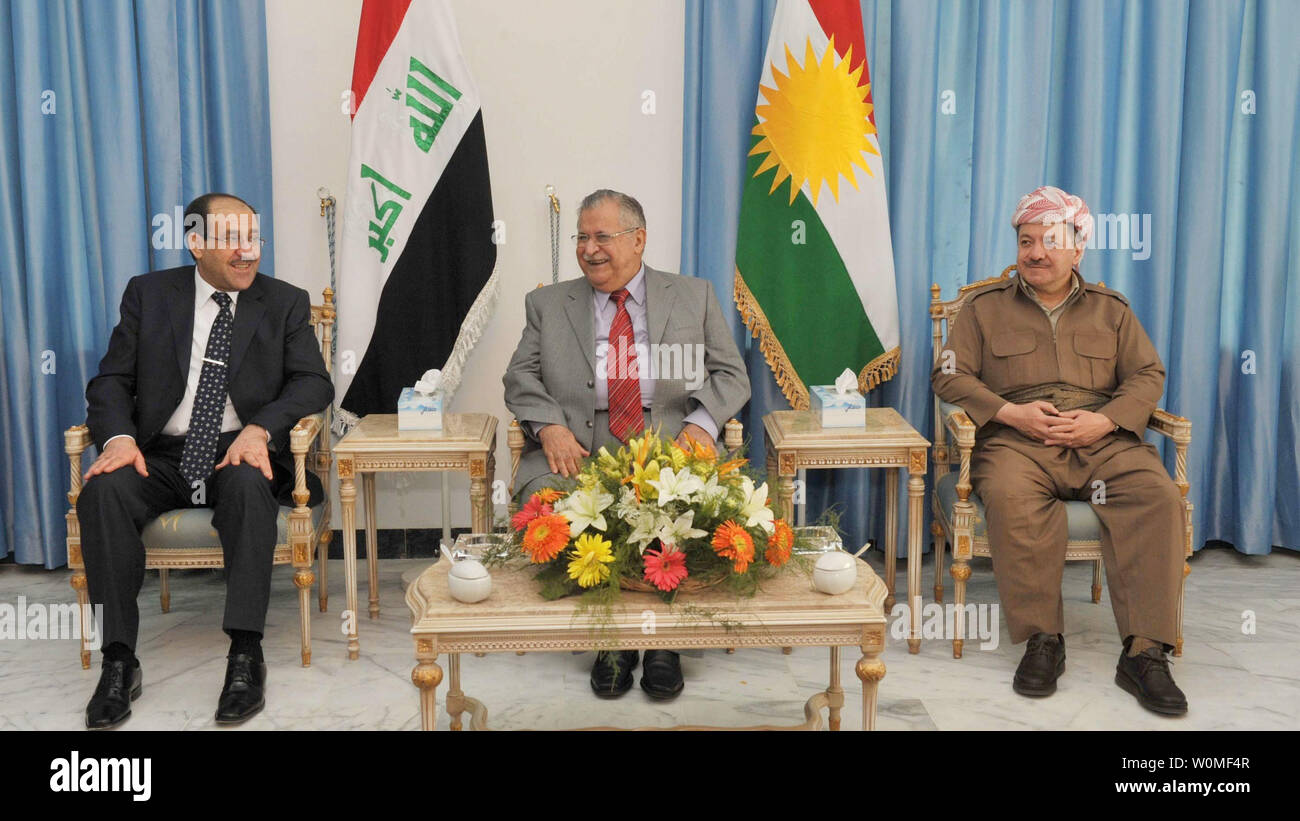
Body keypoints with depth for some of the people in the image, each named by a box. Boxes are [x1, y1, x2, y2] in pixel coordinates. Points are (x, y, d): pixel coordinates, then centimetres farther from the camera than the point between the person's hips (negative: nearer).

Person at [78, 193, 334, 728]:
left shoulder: (285, 303, 8)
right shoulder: (149, 294, 10)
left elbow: (314, 382, -2)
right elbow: (112, 380, 6)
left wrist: (260, 428, -21)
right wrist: (119, 436, -16)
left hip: (240, 453, -1)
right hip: (160, 456, 1)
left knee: (249, 485, -36)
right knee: (103, 490, -29)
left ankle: (245, 655, -32)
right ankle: (118, 662, -23)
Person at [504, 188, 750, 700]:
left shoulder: (695, 297, 14)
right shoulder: (547, 304, 17)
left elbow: (731, 375, 9)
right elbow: (521, 378, 11)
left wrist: (701, 423, -12)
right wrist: (550, 426, -10)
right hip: (579, 454, 1)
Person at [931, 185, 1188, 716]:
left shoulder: (1110, 309, 22)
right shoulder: (986, 308, 16)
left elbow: (1148, 375, 14)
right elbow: (949, 374, 7)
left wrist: (1104, 420, -7)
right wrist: (1011, 413, -9)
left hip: (1101, 439, 2)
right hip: (1016, 439, -2)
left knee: (1158, 495, -29)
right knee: (1011, 499, -37)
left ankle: (1144, 651, -27)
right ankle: (1042, 638, -26)